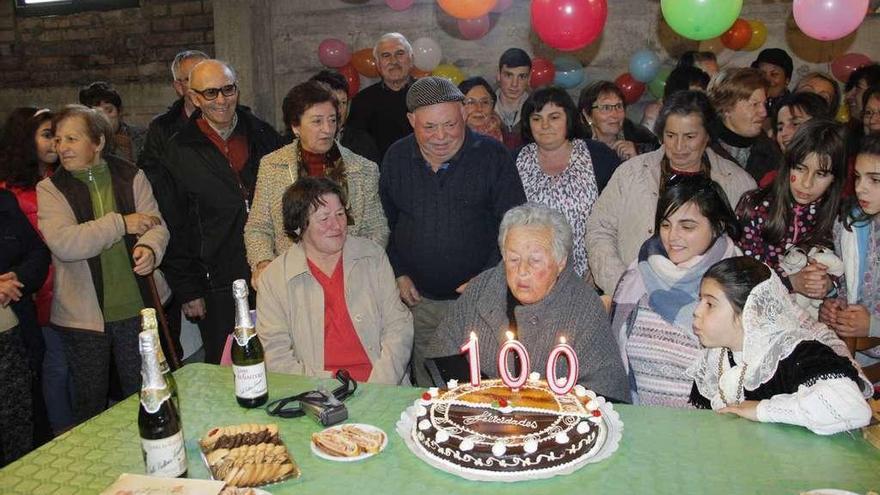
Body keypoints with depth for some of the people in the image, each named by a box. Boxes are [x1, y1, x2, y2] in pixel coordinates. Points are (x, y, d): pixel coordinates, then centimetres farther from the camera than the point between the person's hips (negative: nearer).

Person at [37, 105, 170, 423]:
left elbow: (156, 224, -4)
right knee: (89, 403, 15)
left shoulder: (131, 176, 2)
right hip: (83, 313, 0)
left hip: (137, 307, 1)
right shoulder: (50, 189, -2)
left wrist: (150, 248, -26)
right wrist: (121, 223, -18)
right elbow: (63, 243, -17)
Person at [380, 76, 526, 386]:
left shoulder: (492, 155, -6)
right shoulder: (396, 158, 4)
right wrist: (398, 274, 5)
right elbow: (385, 222, 14)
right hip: (420, 300, 3)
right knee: (428, 392, 14)